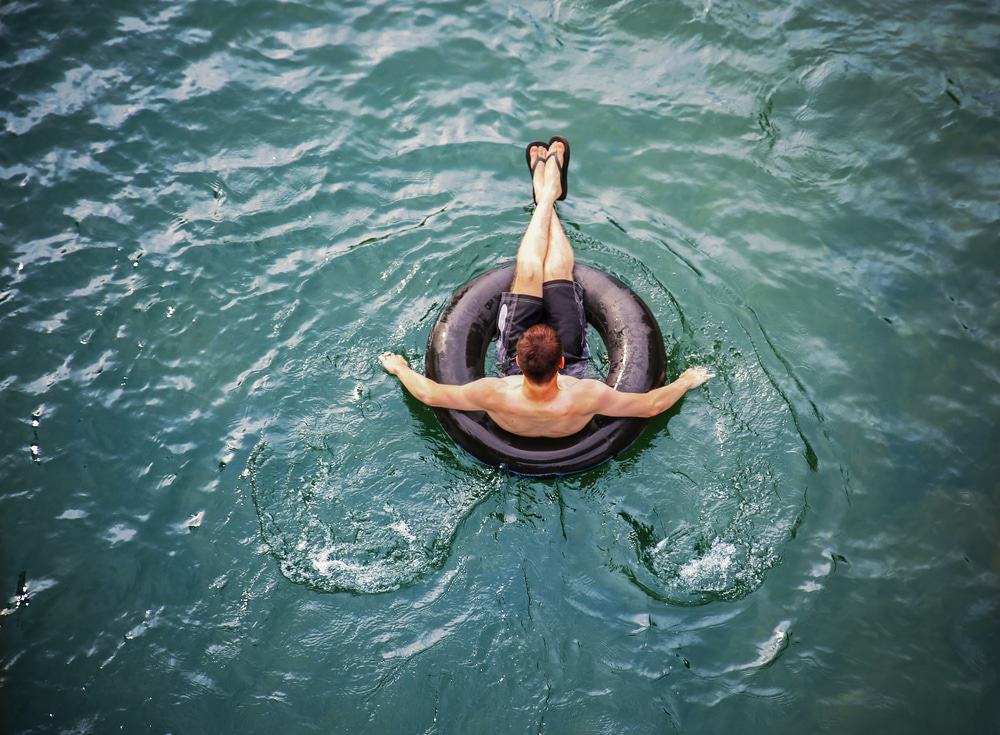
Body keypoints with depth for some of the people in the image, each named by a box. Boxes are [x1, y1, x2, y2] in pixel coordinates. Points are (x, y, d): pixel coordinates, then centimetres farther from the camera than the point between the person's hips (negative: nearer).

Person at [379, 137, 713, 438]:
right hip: (569, 373, 0)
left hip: (517, 372, 0)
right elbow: (651, 405, -29)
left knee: (528, 273, -3)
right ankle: (550, 195, 28)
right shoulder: (583, 399, -45)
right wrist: (687, 380, -16)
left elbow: (428, 393, -28)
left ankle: (544, 199, 27)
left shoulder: (496, 396, -45)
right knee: (557, 270, -1)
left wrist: (399, 367, -14)